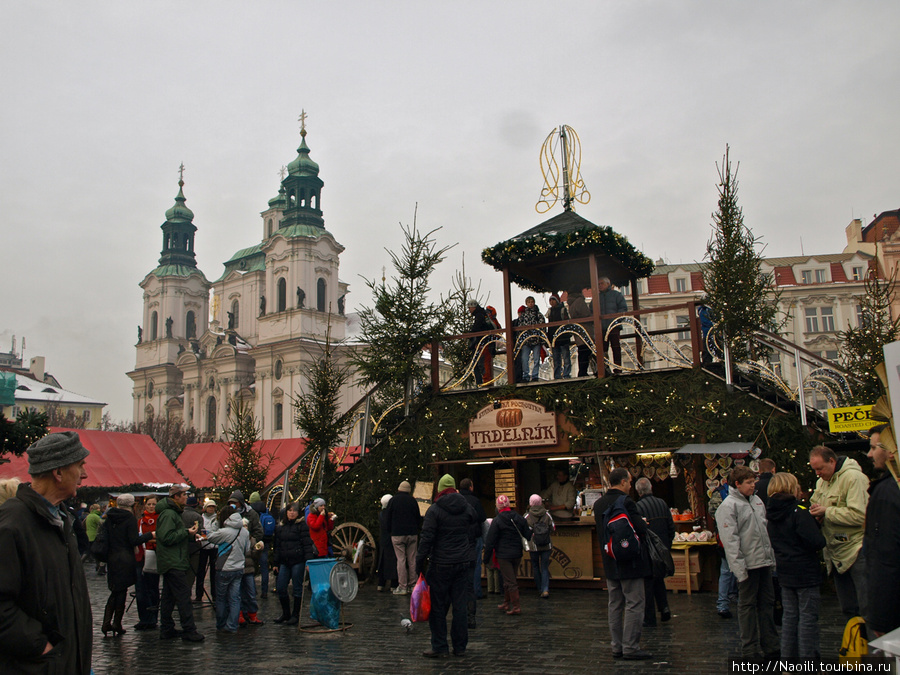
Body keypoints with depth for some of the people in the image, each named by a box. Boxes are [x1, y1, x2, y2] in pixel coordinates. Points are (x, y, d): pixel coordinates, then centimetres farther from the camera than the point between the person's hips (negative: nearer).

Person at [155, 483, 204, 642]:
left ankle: (166, 630, 20)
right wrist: (187, 532, -17)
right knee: (183, 596, -9)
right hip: (174, 563, -11)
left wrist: (189, 534, 12)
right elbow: (167, 538, -23)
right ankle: (189, 631, -7)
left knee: (168, 597, 14)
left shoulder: (172, 512, 18)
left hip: (170, 563, 11)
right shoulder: (168, 514, -16)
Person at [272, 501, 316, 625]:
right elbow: (277, 546, 18)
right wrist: (275, 563, 14)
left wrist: (308, 562, -15)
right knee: (280, 588, 3)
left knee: (297, 588, 2)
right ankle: (286, 613, 21)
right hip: (284, 562, 5)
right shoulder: (280, 527, 13)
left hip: (298, 561, -5)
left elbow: (307, 544, -8)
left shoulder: (302, 525, -3)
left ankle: (296, 615, 13)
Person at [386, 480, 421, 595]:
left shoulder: (393, 500, -2)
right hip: (412, 534, 2)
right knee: (412, 559, 7)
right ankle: (413, 585, 9)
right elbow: (419, 519, 7)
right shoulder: (413, 500, 3)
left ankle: (402, 587, -2)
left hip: (397, 534, -2)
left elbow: (388, 518, 0)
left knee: (401, 559, -1)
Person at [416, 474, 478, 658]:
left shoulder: (434, 510, -7)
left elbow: (426, 538, -10)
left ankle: (440, 648, 5)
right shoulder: (468, 508, 8)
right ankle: (460, 647, 14)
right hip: (463, 563, 5)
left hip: (441, 565, -5)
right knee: (460, 606, 9)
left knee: (438, 607, 3)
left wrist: (419, 563, -6)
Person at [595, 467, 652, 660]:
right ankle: (631, 648, 3)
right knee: (634, 605, 1)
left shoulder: (598, 504, 6)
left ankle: (617, 646, 19)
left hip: (610, 563, 7)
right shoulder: (626, 501, -18)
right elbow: (641, 529, -20)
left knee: (615, 605, 13)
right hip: (629, 562, -7)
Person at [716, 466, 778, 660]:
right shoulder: (728, 506, -12)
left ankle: (771, 646, 25)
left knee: (767, 602, 14)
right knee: (747, 606, 3)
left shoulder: (757, 500, 13)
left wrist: (771, 556, 16)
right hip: (748, 564, -7)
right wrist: (739, 568, -20)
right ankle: (749, 650, 12)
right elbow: (730, 540, -16)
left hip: (764, 561, 7)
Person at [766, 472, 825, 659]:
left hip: (785, 572, 7)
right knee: (808, 617, 1)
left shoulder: (771, 514, 5)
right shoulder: (799, 512, -18)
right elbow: (816, 542, -22)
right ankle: (808, 658, 6)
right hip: (805, 572, -7)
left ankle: (787, 658, 20)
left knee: (789, 615, 15)